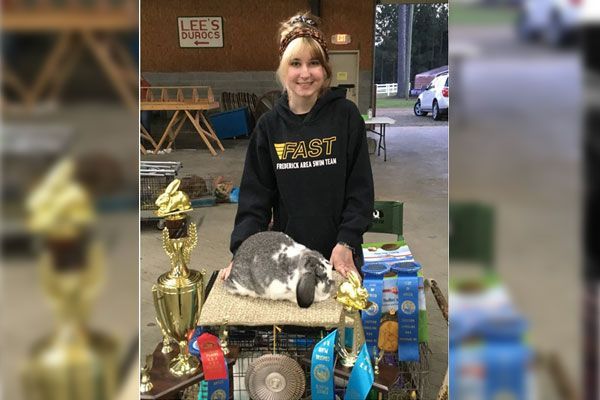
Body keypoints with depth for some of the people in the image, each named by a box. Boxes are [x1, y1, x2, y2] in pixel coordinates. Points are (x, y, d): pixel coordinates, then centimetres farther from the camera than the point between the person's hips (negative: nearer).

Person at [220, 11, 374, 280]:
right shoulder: (269, 125, 0)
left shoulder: (346, 115, -5)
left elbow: (360, 189, -5)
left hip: (339, 257, -1)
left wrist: (346, 243, -13)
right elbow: (255, 195, -1)